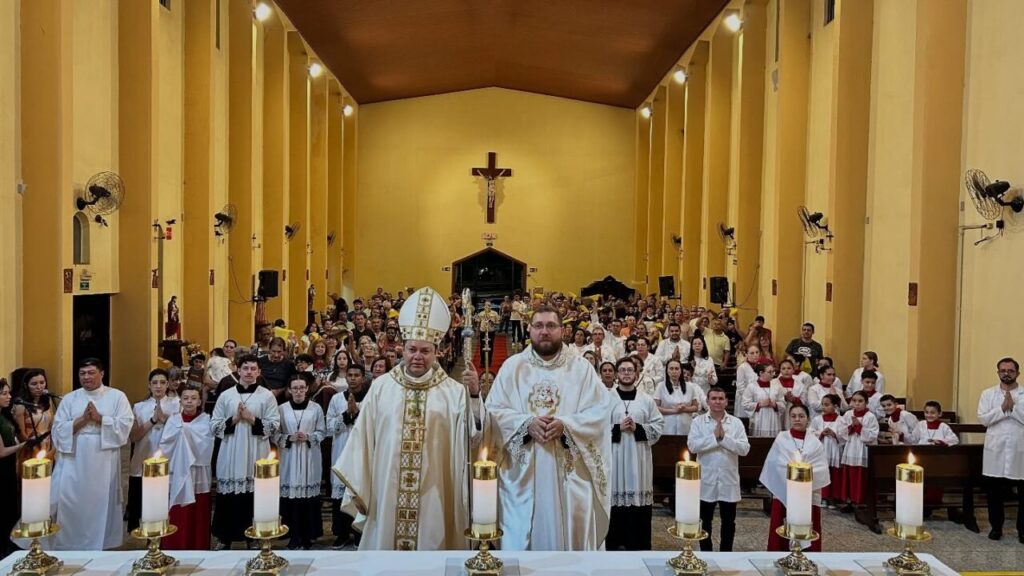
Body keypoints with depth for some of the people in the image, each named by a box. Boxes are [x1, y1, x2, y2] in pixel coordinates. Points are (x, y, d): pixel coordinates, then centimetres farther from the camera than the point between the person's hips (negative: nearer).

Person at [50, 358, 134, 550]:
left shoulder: (117, 396, 3)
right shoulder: (69, 399, 8)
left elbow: (125, 425, -6)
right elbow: (58, 429, 1)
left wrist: (100, 418, -14)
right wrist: (82, 420, -12)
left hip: (104, 463, -1)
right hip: (74, 462, 1)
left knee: (101, 503, 4)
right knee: (70, 503, -2)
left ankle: (101, 545, 15)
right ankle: (69, 545, 11)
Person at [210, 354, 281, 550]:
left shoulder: (267, 396, 2)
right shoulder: (225, 395, 7)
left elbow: (274, 425, -4)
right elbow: (214, 425, 5)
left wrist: (251, 419, -14)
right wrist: (234, 419, -10)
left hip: (256, 455, -1)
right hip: (231, 454, 2)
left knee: (254, 497, 3)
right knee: (228, 498, 5)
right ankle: (224, 538, 19)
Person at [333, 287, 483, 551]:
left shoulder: (453, 391, -3)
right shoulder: (381, 386, 2)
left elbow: (471, 436, -11)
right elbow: (363, 437, 4)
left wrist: (474, 395, -24)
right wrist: (356, 487, 3)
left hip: (432, 493, -1)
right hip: (387, 490, 1)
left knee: (430, 541, 7)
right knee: (385, 540, 11)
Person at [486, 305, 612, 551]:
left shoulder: (581, 368, 6)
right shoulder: (512, 366, 7)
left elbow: (600, 410, -3)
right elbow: (494, 410, 1)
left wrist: (565, 424, -18)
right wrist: (527, 423, -16)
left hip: (570, 471, 0)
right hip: (523, 471, 0)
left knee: (571, 530, 5)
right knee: (521, 536, 4)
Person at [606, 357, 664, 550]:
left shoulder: (646, 399, 7)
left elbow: (658, 425, 4)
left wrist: (638, 428, -10)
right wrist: (617, 428, -13)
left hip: (639, 458, 1)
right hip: (615, 457, -1)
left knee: (639, 497, 2)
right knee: (616, 496, 0)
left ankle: (639, 544, 14)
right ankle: (614, 542, 13)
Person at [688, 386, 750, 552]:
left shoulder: (736, 422, 1)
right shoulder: (698, 421, -2)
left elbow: (744, 449, -9)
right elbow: (692, 446, -14)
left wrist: (724, 438, -19)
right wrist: (714, 437, -19)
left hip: (729, 480, 1)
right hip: (706, 480, -1)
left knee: (728, 521, 11)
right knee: (705, 521, 10)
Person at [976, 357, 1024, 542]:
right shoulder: (988, 394, 6)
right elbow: (983, 419, -4)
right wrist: (1002, 408, -15)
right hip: (996, 450, 1)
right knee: (995, 492, 8)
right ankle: (996, 527, 19)